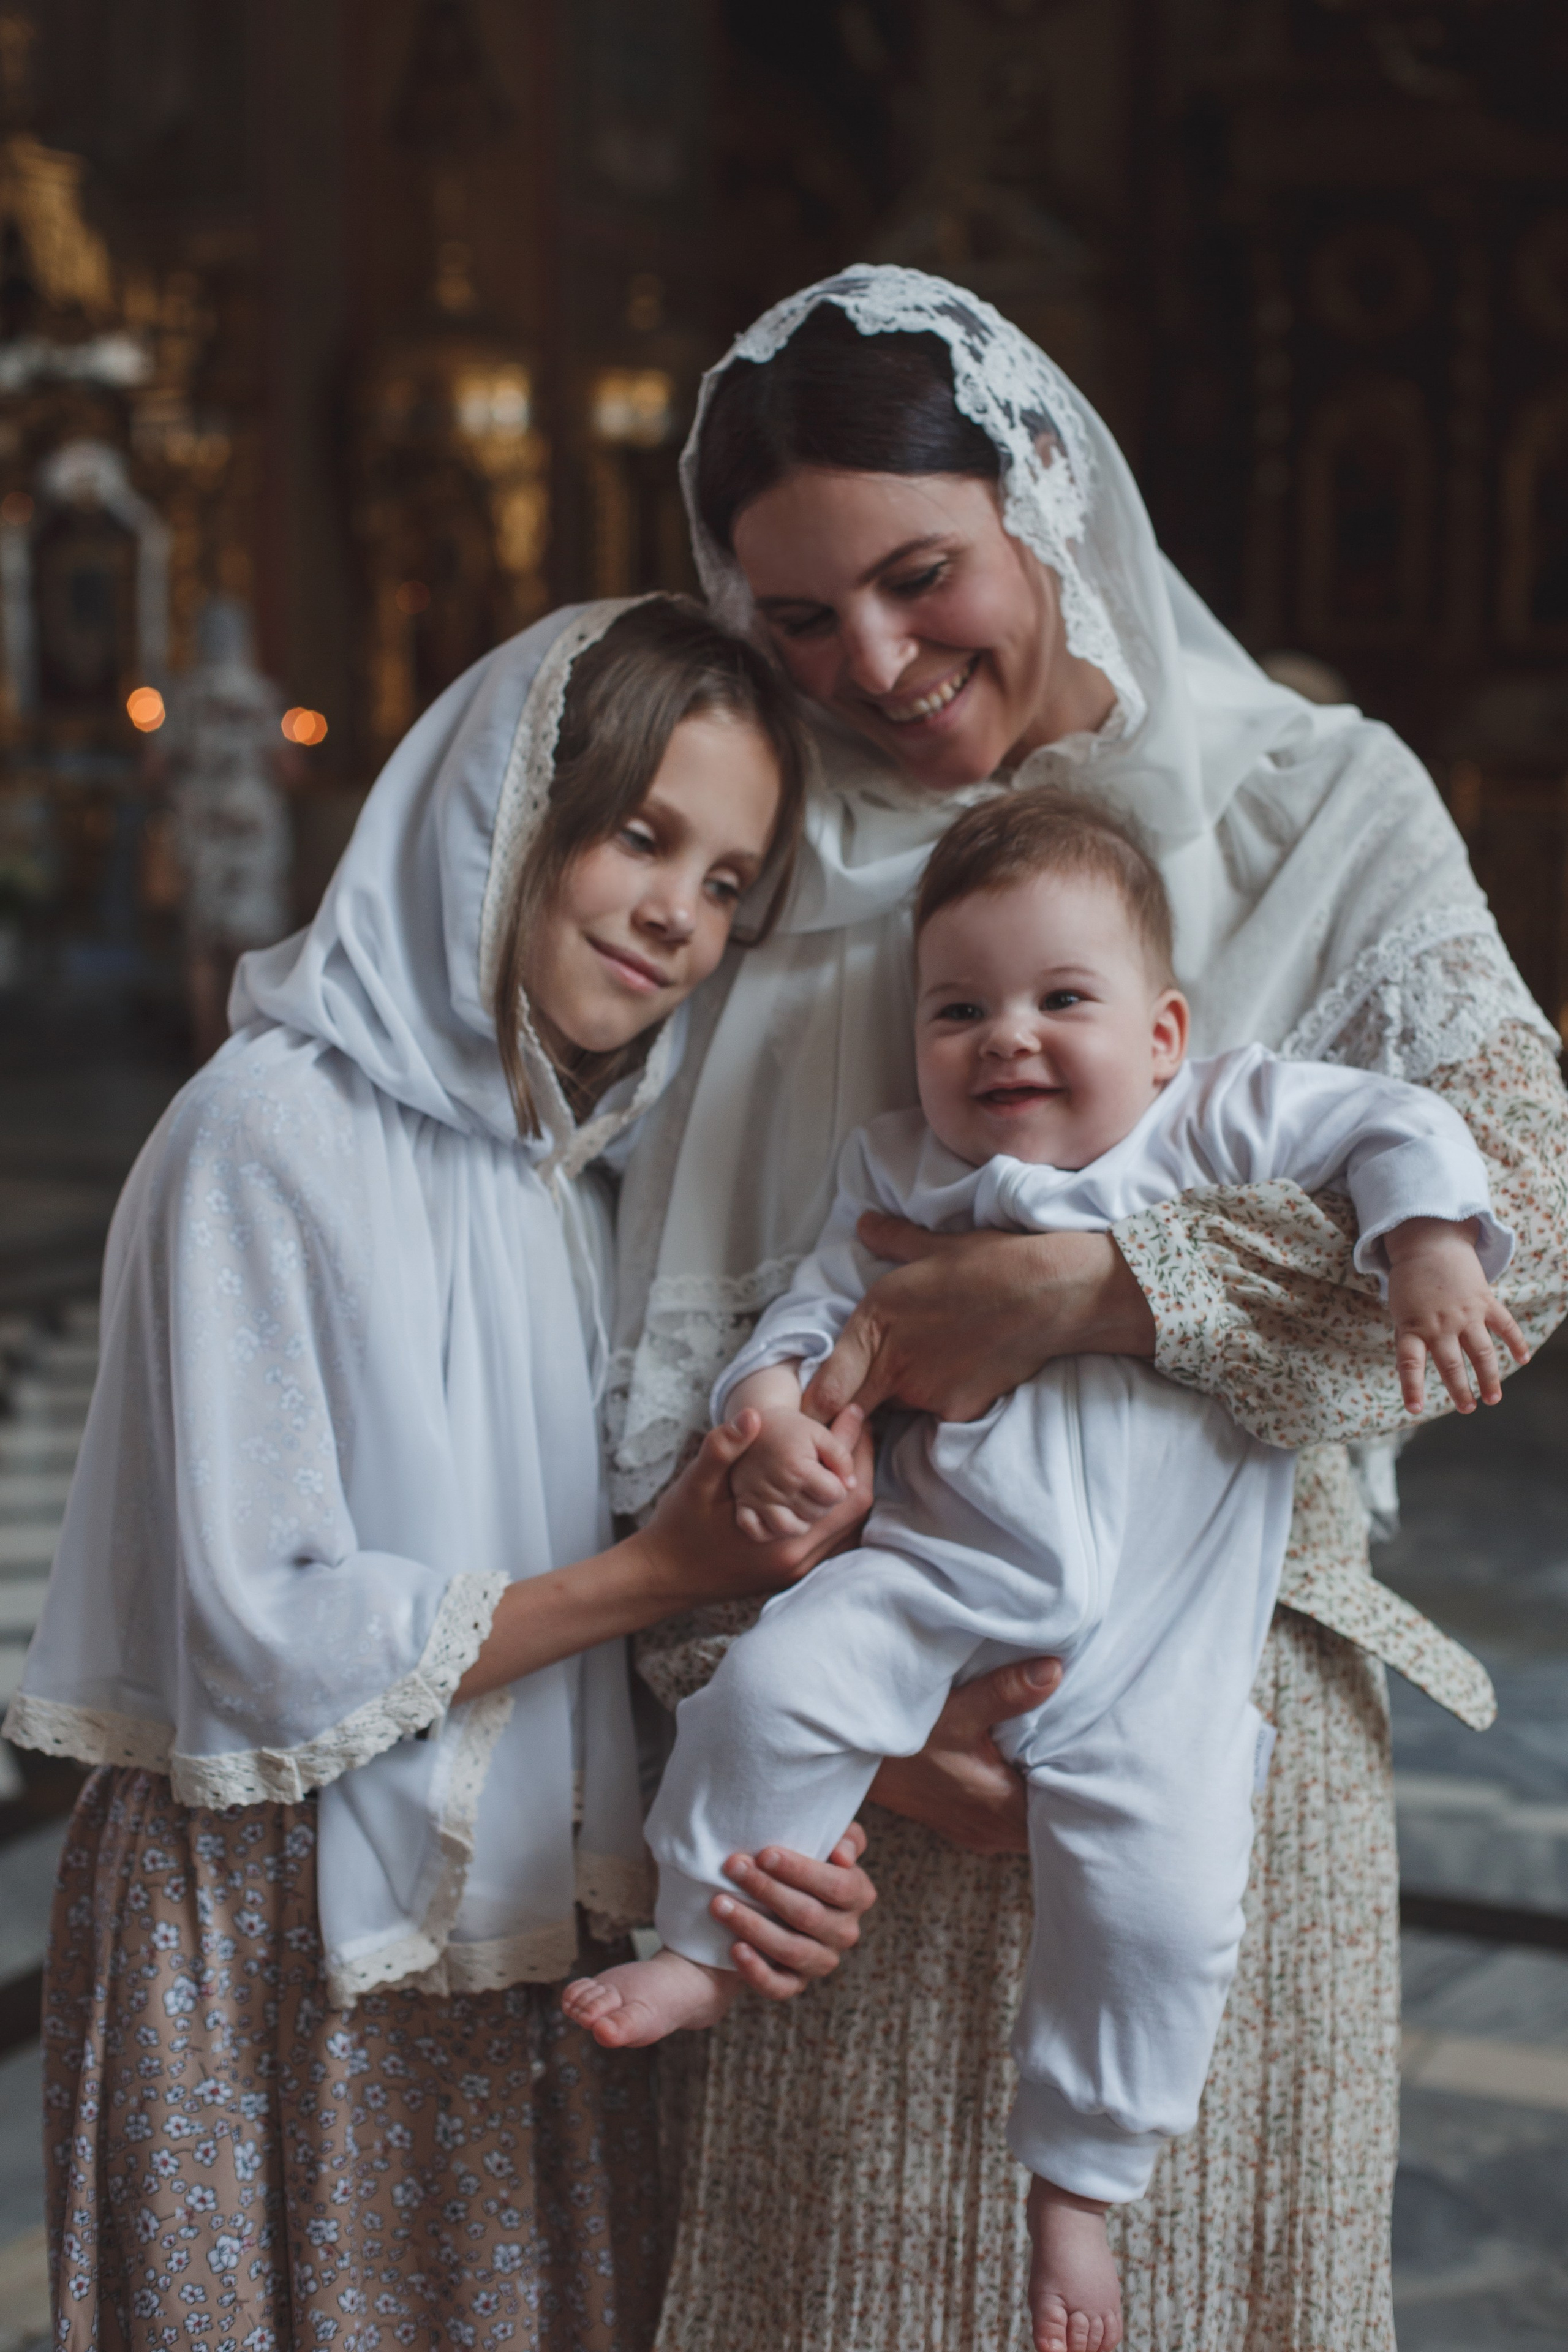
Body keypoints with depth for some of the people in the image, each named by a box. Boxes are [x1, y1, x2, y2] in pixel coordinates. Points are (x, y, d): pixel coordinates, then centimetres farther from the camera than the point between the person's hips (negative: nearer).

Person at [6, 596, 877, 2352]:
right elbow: (267, 1639, -19)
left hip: (529, 1940, 7)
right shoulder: (271, 1135, -14)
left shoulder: (599, 1161, 8)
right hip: (273, 1943, -6)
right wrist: (654, 1576, -15)